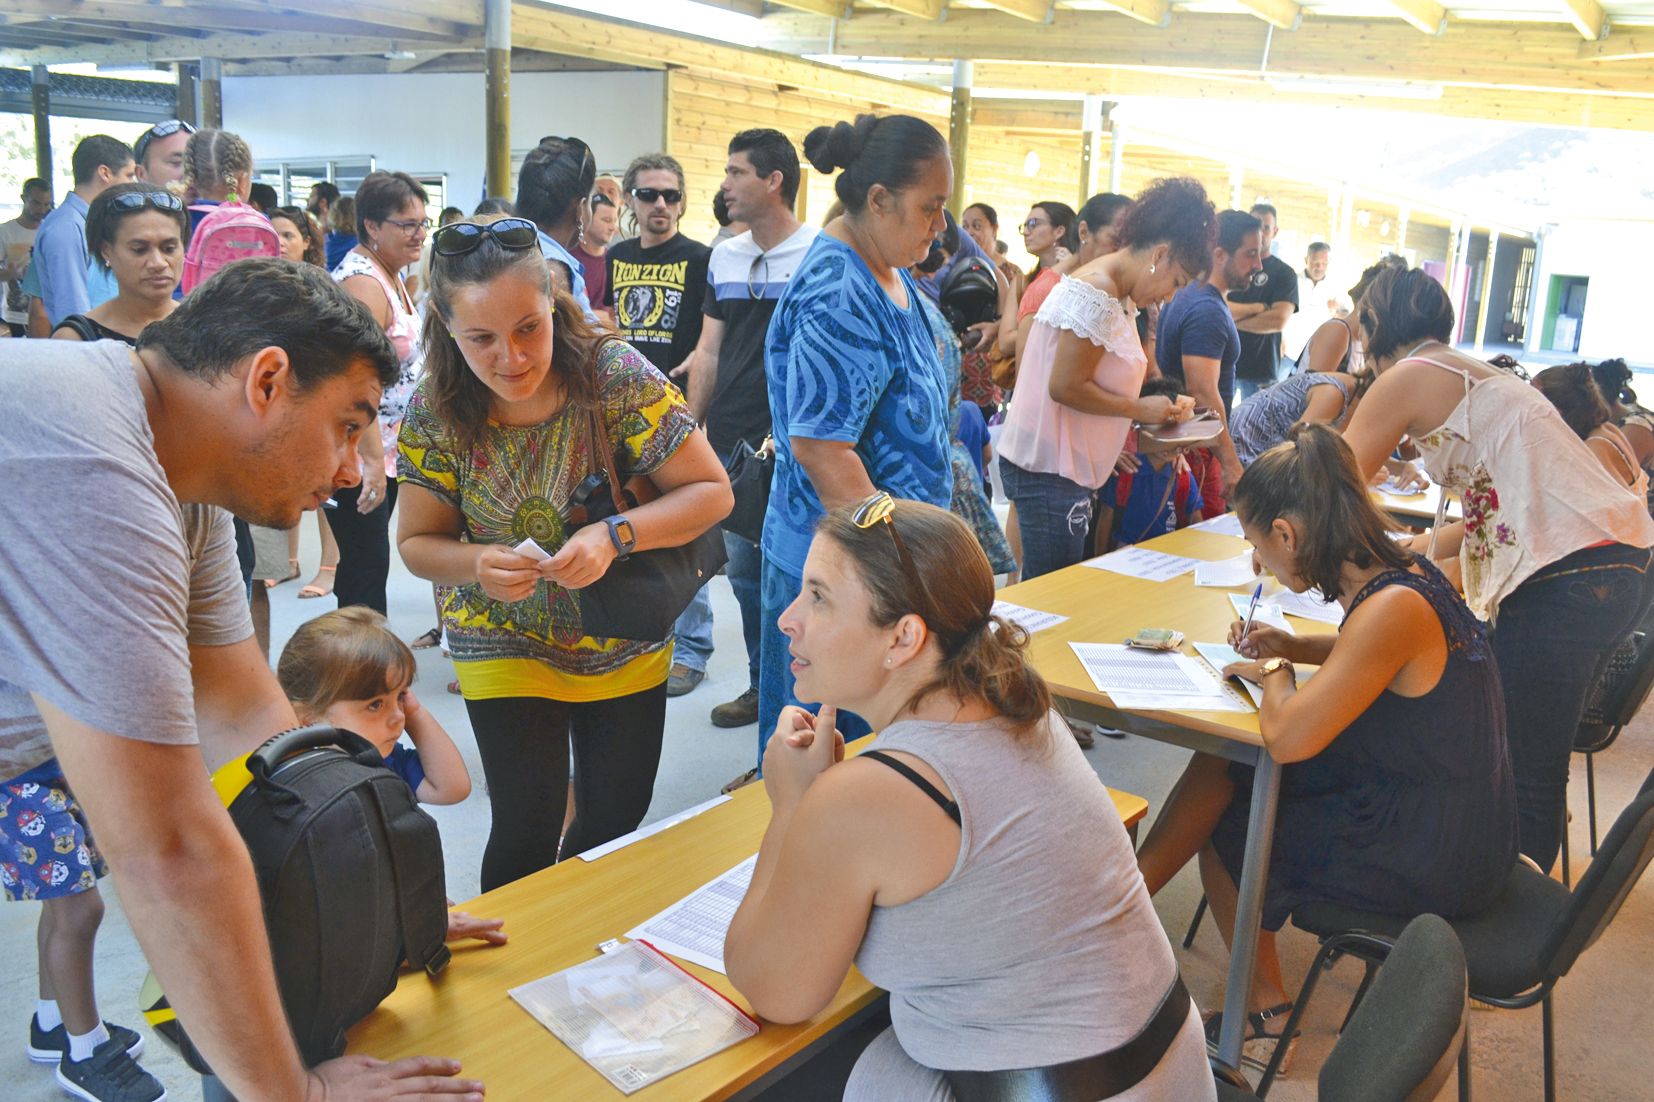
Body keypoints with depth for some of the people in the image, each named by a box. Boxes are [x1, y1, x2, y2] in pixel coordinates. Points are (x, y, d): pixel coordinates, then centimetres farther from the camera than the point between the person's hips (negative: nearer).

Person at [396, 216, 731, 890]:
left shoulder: (617, 376, -21)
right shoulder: (436, 411, -15)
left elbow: (711, 492, -16)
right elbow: (418, 543, -5)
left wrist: (614, 536, -32)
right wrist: (476, 564, -27)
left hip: (626, 647, 1)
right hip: (506, 648, 0)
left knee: (616, 820, 15)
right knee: (528, 831, -4)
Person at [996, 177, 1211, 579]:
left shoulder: (1119, 297, 14)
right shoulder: (1097, 295, -17)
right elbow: (1065, 387, -21)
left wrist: (1161, 409, 4)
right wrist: (1139, 410, -11)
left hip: (1069, 466, 10)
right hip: (1049, 469, -10)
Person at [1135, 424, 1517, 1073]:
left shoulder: (1394, 606, -29)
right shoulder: (1402, 571, -1)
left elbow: (1289, 738, -32)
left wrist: (1273, 674, -11)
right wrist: (1291, 647, 7)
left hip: (1429, 860, -8)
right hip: (1450, 820, 8)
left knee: (1224, 833, 9)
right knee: (1220, 765, 7)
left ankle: (1263, 1013, 30)